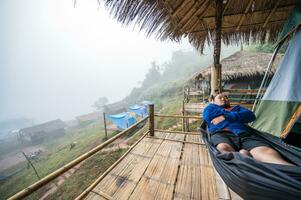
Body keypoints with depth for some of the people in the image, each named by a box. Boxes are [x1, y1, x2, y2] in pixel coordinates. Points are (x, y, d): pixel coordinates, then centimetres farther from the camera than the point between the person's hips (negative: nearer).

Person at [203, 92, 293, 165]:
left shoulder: (237, 107, 36)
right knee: (223, 147, -38)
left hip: (245, 134, 2)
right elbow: (207, 115, 0)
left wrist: (225, 117, -1)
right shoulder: (210, 107, 26)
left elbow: (251, 115, 15)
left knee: (264, 150, -31)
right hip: (222, 133, -1)